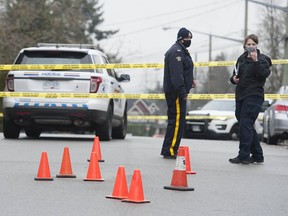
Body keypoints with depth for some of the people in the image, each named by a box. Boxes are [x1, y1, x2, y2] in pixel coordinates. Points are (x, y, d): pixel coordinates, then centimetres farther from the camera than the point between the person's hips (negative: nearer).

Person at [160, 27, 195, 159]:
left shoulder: (181, 51, 21)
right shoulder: (177, 52, -14)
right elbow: (176, 74, -22)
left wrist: (189, 81, 15)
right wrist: (182, 91, -24)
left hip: (176, 92, 11)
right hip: (176, 92, -11)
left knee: (175, 120, 13)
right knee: (177, 120, -11)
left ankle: (168, 150, 18)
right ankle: (170, 151, -11)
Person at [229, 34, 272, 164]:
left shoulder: (262, 59, -3)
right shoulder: (242, 59, 16)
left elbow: (264, 74, -20)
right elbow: (236, 74, 27)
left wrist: (256, 61, -27)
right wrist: (234, 78, 5)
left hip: (253, 96, -8)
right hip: (241, 96, 8)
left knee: (245, 124, -14)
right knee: (248, 127, 11)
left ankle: (244, 156, -14)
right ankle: (257, 155, 21)